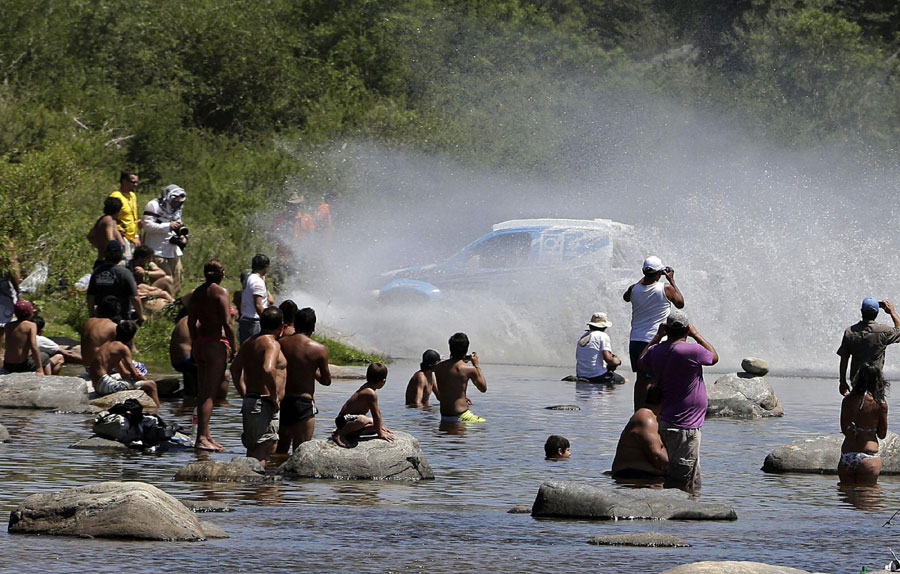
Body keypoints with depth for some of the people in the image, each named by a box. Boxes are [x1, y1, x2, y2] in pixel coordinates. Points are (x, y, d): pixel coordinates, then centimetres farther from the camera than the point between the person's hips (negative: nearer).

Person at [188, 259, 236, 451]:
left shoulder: (197, 293, 10)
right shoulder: (221, 292, -11)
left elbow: (191, 322, 14)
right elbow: (227, 323, -16)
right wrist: (233, 348, -9)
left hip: (200, 342, 7)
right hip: (216, 342, -7)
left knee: (203, 392, 13)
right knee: (209, 393, -7)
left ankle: (206, 435, 18)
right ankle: (202, 438, -10)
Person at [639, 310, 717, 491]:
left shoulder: (656, 351, 2)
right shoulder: (693, 351, -17)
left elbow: (642, 362, 26)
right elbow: (714, 357, 5)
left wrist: (657, 337, 25)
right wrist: (696, 335, 13)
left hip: (666, 421, 8)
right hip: (684, 426, -8)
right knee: (681, 481, -7)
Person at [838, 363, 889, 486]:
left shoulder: (847, 401, -1)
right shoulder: (880, 403, -6)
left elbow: (844, 430, 4)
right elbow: (882, 434, 1)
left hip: (847, 457, 2)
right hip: (869, 456, -2)